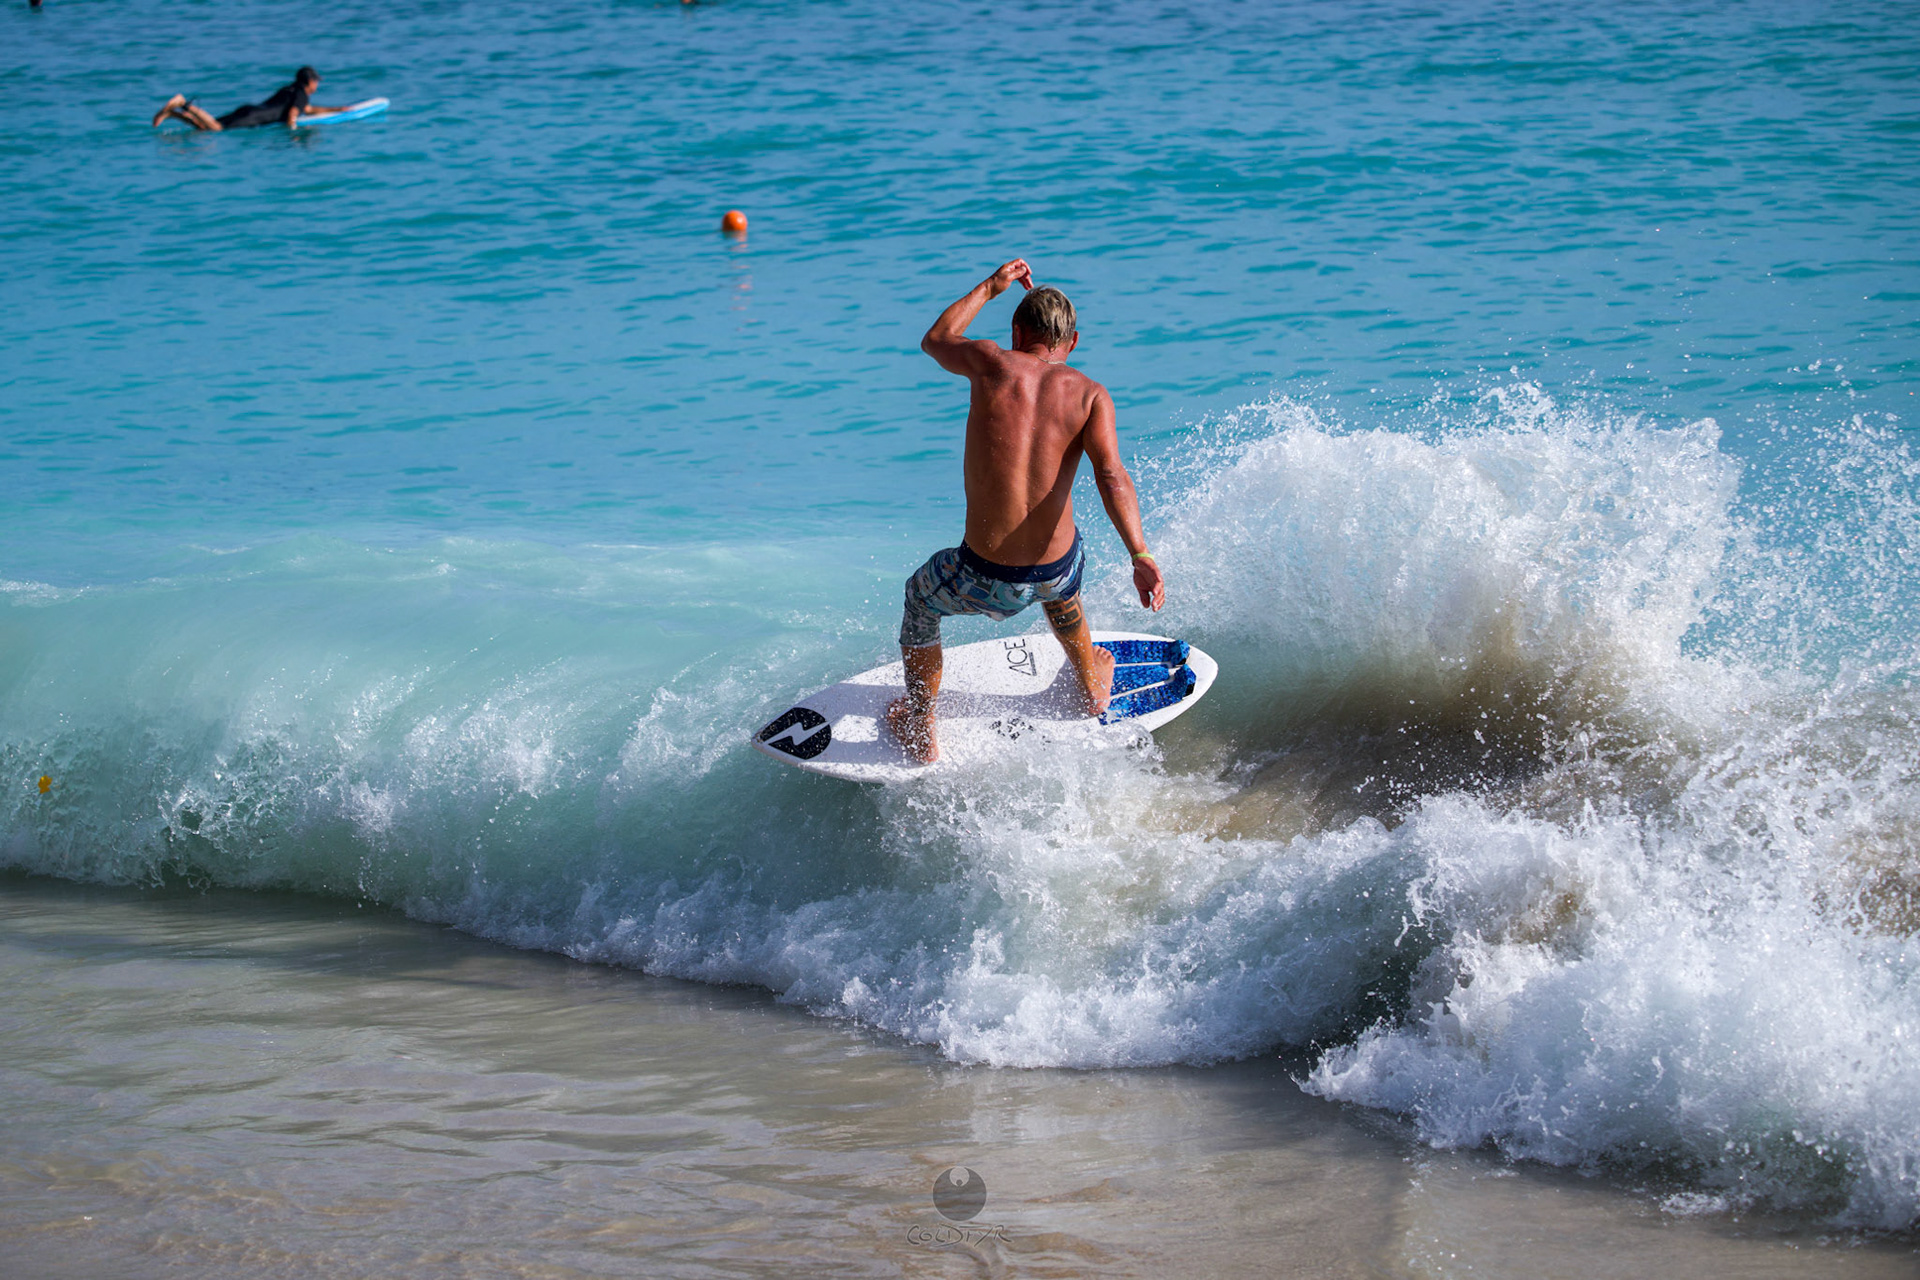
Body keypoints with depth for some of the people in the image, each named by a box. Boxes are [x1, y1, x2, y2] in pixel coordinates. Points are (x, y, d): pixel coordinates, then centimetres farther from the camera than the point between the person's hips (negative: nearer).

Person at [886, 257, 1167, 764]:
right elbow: (1111, 475, -20)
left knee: (920, 596, 34)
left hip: (985, 579, -2)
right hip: (1056, 571, 2)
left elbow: (934, 341, 18)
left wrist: (990, 288, 29)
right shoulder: (1089, 393, -5)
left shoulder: (992, 363, -5)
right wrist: (1141, 557, -27)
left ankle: (920, 728, 41)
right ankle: (1092, 684, 62)